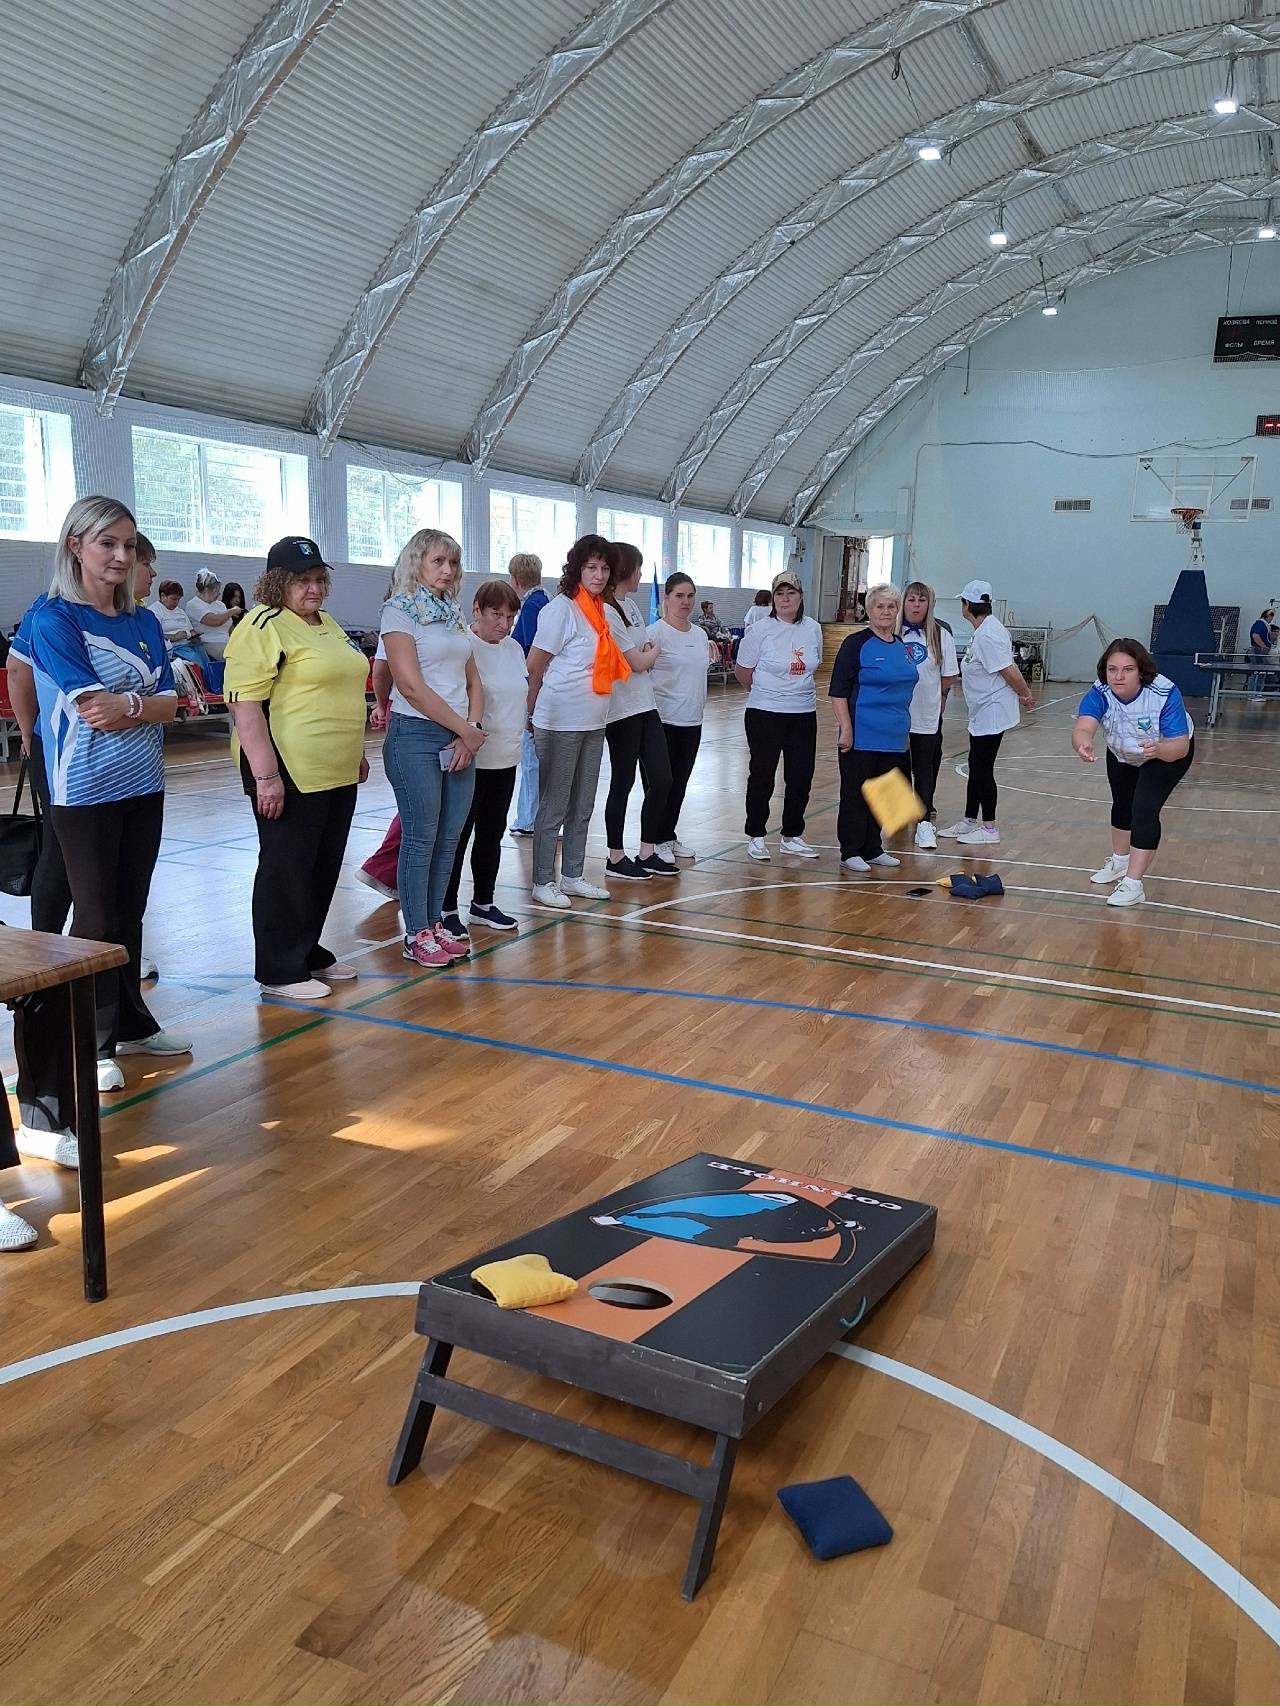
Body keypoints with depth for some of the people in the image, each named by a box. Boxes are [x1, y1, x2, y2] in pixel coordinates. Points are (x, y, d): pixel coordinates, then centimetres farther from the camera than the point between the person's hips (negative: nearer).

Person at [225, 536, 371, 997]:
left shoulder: (328, 625, 16)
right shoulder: (263, 627, -12)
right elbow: (245, 705, -18)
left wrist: (356, 752, 23)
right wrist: (265, 775, -23)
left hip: (336, 773, 9)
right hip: (290, 774, -9)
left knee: (323, 869, 15)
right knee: (286, 871, 0)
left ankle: (310, 954, 28)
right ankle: (280, 972, 10)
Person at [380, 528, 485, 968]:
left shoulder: (453, 614, 15)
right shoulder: (399, 611, -6)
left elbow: (473, 682, 13)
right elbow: (411, 686, -14)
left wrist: (472, 732, -3)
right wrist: (465, 730, -11)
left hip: (460, 739, 7)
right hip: (417, 736, -7)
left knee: (449, 836, 8)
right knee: (421, 837, -2)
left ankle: (435, 923, 19)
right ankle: (417, 935, 7)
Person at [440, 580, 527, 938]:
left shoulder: (513, 648, 10)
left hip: (505, 758, 8)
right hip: (471, 759, -8)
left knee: (492, 834, 16)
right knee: (458, 836, 1)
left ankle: (483, 904, 28)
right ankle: (447, 910, 11)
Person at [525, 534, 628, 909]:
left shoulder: (600, 611, 10)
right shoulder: (561, 608, -13)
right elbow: (534, 665, -10)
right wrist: (533, 712, -4)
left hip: (593, 723, 8)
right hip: (560, 723, -8)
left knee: (582, 807, 14)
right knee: (553, 807, 1)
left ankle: (572, 876, 25)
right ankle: (543, 882, 11)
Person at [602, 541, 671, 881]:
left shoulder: (630, 604, 12)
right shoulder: (606, 613, -16)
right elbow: (639, 662, -14)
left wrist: (647, 653, -6)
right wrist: (654, 650, 5)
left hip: (645, 706, 8)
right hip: (622, 710, -8)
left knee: (661, 780, 8)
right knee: (623, 783, 2)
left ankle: (647, 853, 20)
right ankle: (615, 859, 15)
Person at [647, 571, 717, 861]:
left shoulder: (700, 634, 10)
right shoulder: (656, 632, -11)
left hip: (692, 720, 6)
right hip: (663, 719, -6)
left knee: (680, 782, 13)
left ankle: (670, 836, 23)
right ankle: (660, 840, 12)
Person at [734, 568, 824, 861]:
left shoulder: (813, 630, 2)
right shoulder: (760, 631, -10)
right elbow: (742, 671, -1)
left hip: (804, 713, 4)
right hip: (766, 715, -4)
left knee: (801, 778, 9)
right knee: (762, 776, 4)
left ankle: (792, 836, 23)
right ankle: (756, 836, 17)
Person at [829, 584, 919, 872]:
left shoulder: (901, 645, 11)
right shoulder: (856, 644, -8)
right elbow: (838, 691, -12)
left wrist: (904, 728, 20)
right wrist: (845, 728, -18)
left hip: (893, 737, 7)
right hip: (862, 736, -7)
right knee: (855, 792, 2)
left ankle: (872, 849, 23)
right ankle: (851, 852, 9)